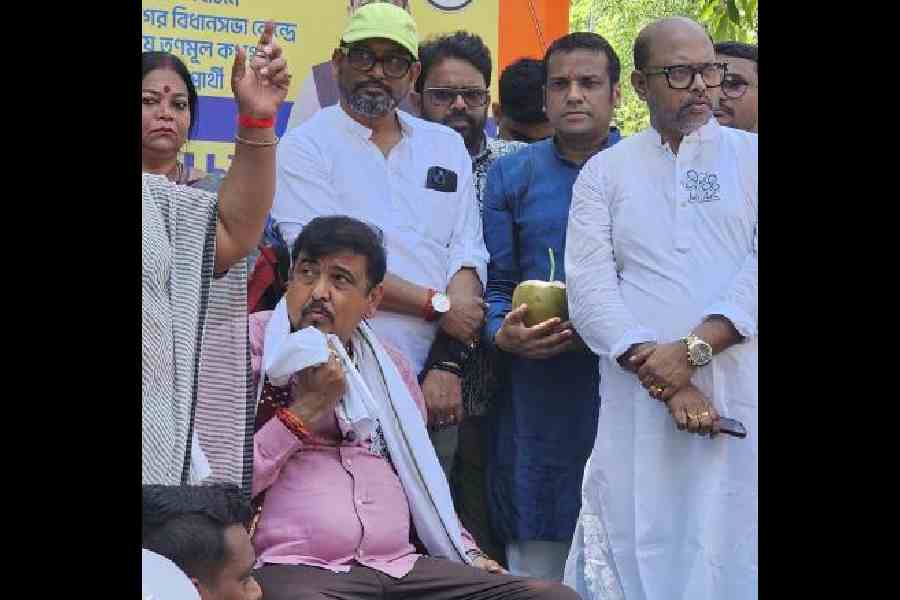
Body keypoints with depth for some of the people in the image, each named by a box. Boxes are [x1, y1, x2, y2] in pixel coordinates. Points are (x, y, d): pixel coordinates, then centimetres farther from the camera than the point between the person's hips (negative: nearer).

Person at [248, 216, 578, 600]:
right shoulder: (249, 345, 3)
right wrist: (308, 408, -7)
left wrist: (469, 558, 18)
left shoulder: (392, 367, 22)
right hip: (293, 569, -5)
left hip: (400, 566, 5)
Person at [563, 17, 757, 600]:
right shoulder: (605, 172, 11)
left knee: (735, 550, -2)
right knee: (641, 548, -2)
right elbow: (590, 287, 0)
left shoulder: (750, 156, 10)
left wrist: (695, 348, -14)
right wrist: (667, 382, -11)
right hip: (640, 398, 0)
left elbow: (758, 270, -3)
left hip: (741, 390, 0)